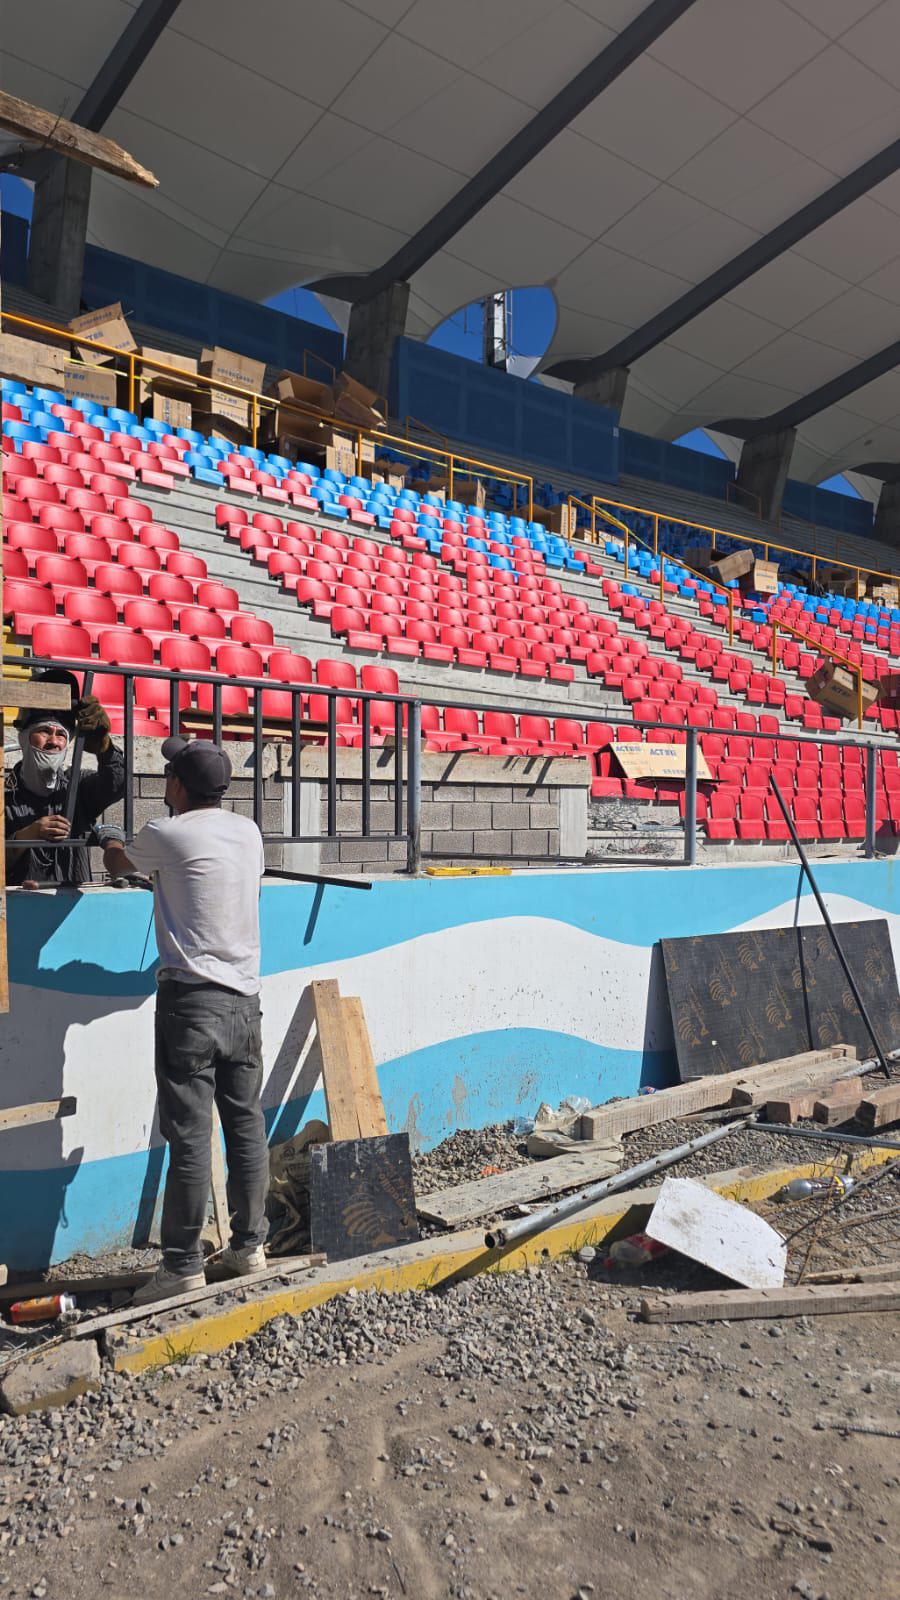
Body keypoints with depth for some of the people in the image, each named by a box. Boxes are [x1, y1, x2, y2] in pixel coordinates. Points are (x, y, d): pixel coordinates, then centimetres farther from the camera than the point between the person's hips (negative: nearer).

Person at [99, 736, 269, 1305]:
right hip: (245, 997, 6)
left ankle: (183, 1265, 7)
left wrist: (110, 842, 36)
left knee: (190, 1135, -1)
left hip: (191, 999, -6)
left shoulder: (167, 835, -7)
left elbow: (117, 862, 13)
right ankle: (250, 1245, 23)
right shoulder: (249, 832, 9)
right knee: (247, 1125, 12)